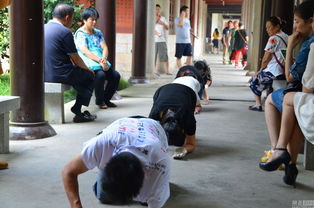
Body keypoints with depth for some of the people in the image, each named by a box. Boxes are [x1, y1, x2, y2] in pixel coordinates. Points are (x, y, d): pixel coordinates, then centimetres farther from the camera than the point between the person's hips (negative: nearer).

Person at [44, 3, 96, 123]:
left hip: (44, 74, 9)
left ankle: (78, 112, 26)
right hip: (60, 75, -9)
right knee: (89, 75, 13)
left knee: (80, 73, 27)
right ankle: (78, 112, 13)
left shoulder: (43, 28, 11)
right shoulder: (65, 32, -14)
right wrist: (87, 68, 11)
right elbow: (75, 59, -10)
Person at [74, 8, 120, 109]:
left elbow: (105, 48, 7)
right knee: (100, 74, -33)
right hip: (87, 62, -6)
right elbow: (85, 51, -16)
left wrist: (104, 59, -15)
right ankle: (99, 101, -13)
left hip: (101, 62, 7)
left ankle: (106, 99, 5)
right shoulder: (80, 34, -4)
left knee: (116, 75, -14)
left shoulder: (98, 32, 18)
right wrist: (100, 61, -26)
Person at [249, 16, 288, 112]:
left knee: (254, 80, 13)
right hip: (285, 71, 8)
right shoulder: (286, 37, 14)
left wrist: (261, 69, 9)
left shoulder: (273, 38, -12)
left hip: (275, 72, -8)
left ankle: (258, 104, 9)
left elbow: (266, 59, -11)